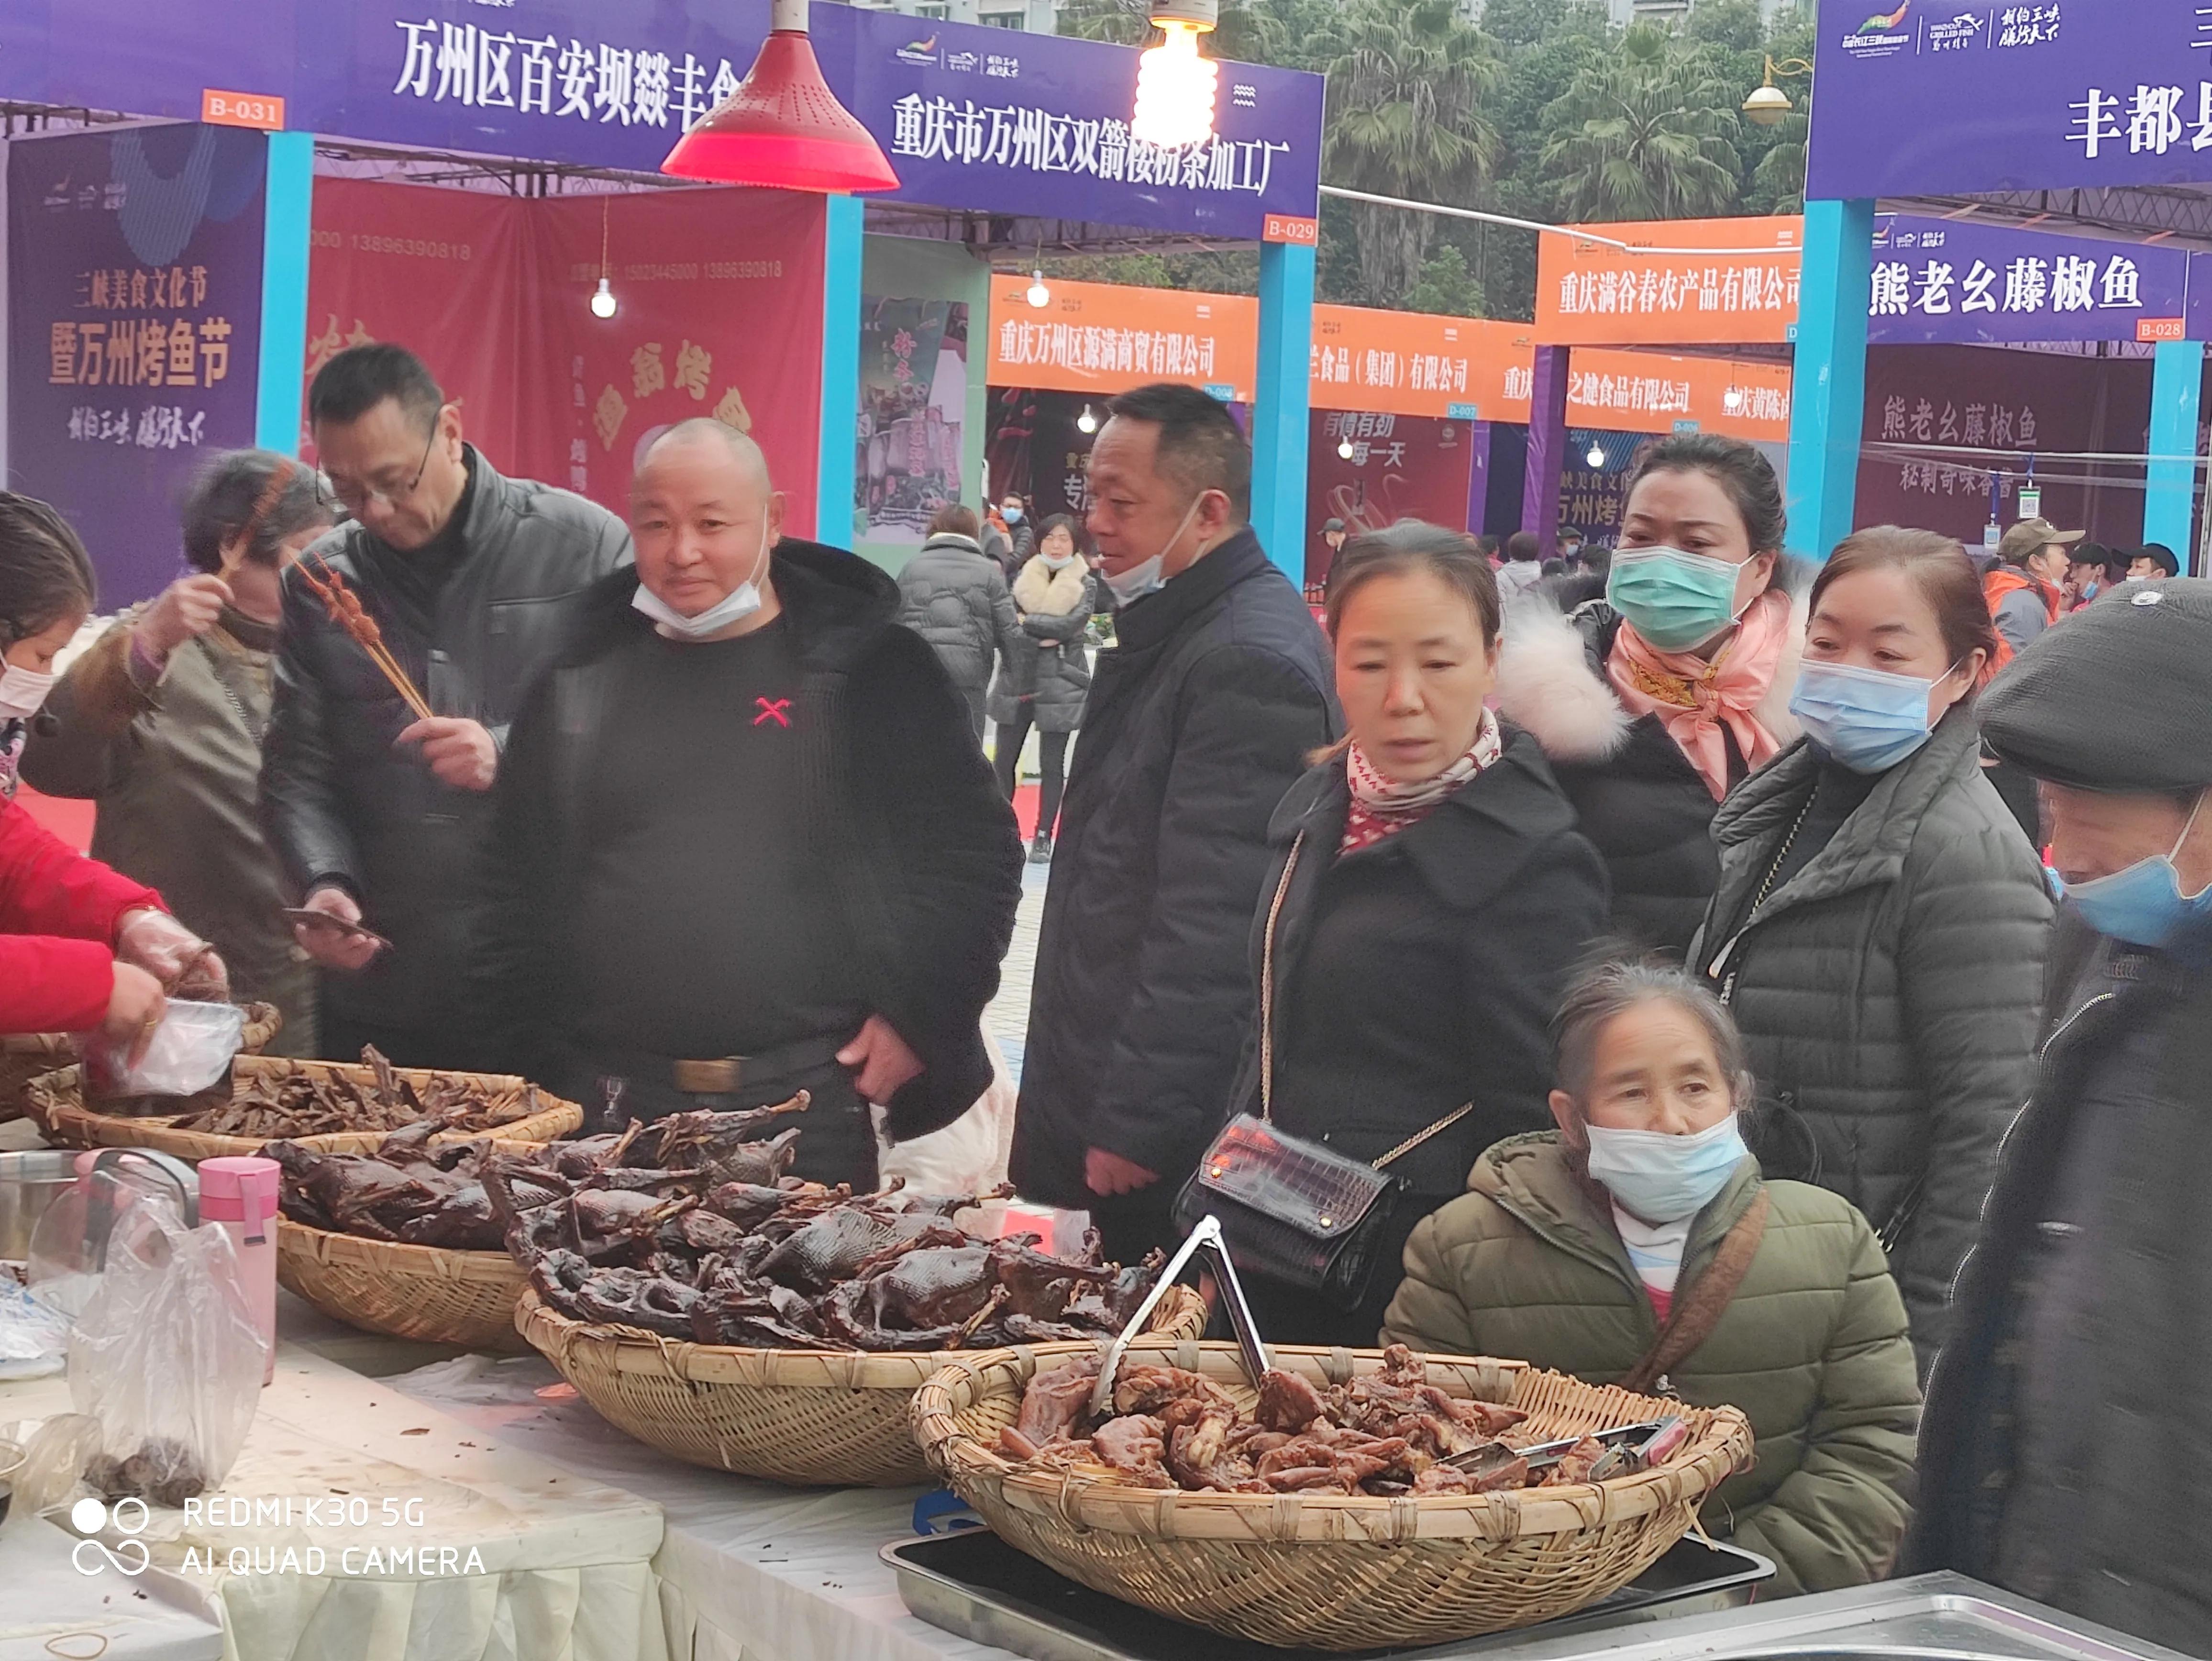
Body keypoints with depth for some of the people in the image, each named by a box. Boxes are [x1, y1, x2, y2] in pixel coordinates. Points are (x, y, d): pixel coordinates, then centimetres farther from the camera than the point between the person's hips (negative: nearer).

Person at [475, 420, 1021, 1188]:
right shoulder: (580, 678, 10)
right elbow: (513, 879, 15)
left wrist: (917, 1013, -5)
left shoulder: (872, 666, 1)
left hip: (809, 1104, -2)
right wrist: (534, 1044, 8)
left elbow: (974, 849, 2)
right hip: (607, 1104, 3)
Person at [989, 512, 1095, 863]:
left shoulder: (1085, 585, 1)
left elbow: (1073, 624, -14)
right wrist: (1043, 637, -18)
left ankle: (1044, 837, 10)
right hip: (1018, 677, 2)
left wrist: (1027, 622, -12)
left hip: (1060, 682, -2)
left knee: (1052, 763, 2)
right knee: (1004, 759, 4)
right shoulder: (1023, 579, 7)